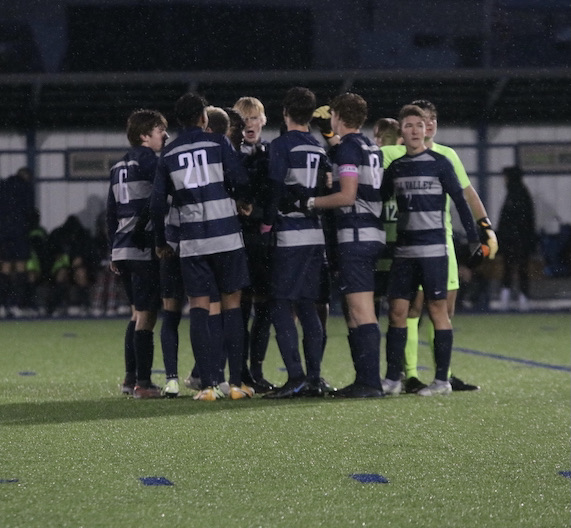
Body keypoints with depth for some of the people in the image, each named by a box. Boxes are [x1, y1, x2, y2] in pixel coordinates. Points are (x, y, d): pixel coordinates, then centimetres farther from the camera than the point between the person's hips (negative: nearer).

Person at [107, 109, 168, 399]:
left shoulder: (118, 167, 18)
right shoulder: (150, 160, -8)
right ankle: (143, 383, -8)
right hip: (145, 249, -9)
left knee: (138, 313, 17)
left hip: (122, 249, 9)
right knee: (146, 315, -7)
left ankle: (130, 378, 19)